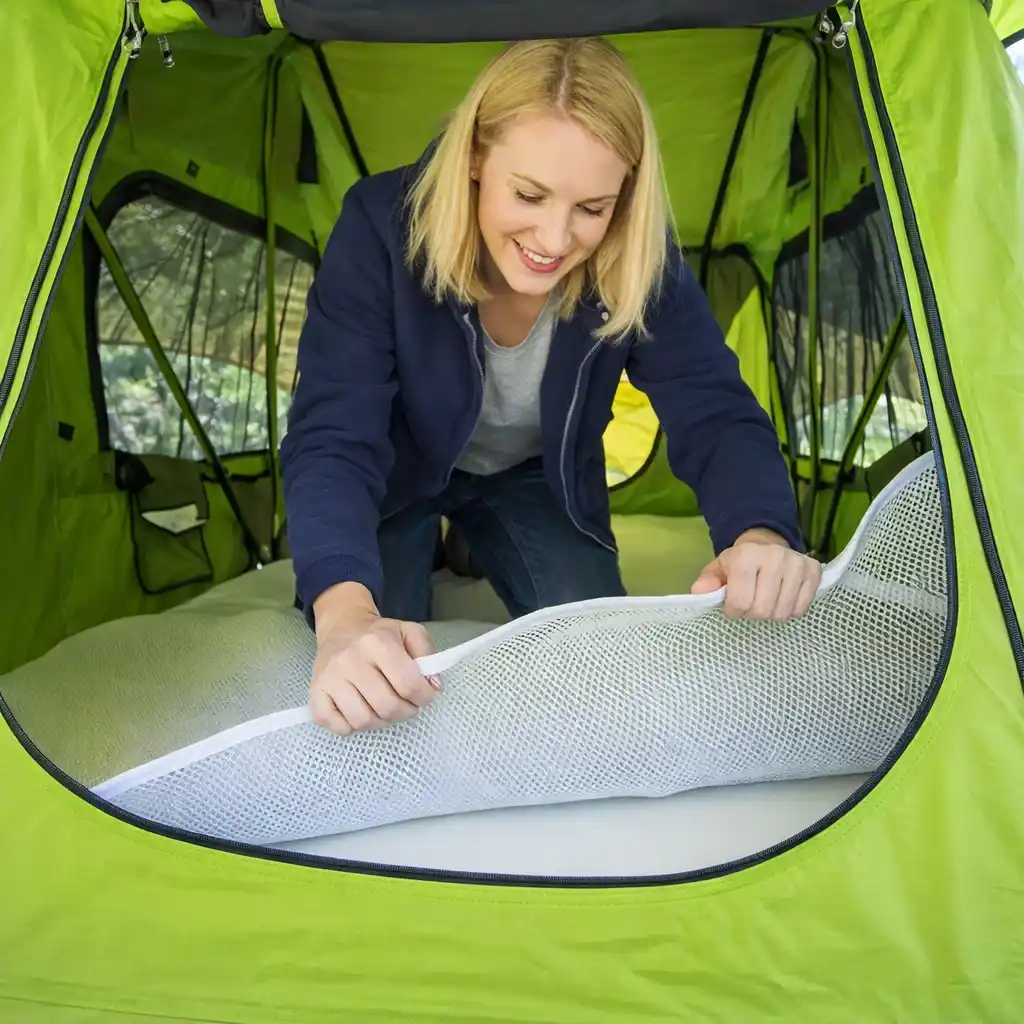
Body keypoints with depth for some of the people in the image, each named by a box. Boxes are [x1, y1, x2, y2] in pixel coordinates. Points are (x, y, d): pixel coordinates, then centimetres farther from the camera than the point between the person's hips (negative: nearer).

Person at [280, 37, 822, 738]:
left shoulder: (640, 260, -27)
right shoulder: (385, 225, -35)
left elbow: (717, 414, -30)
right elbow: (332, 439, -41)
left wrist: (761, 536, -54)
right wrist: (346, 614, -60)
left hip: (535, 479, 2)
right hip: (396, 476, -2)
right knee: (372, 685, -15)